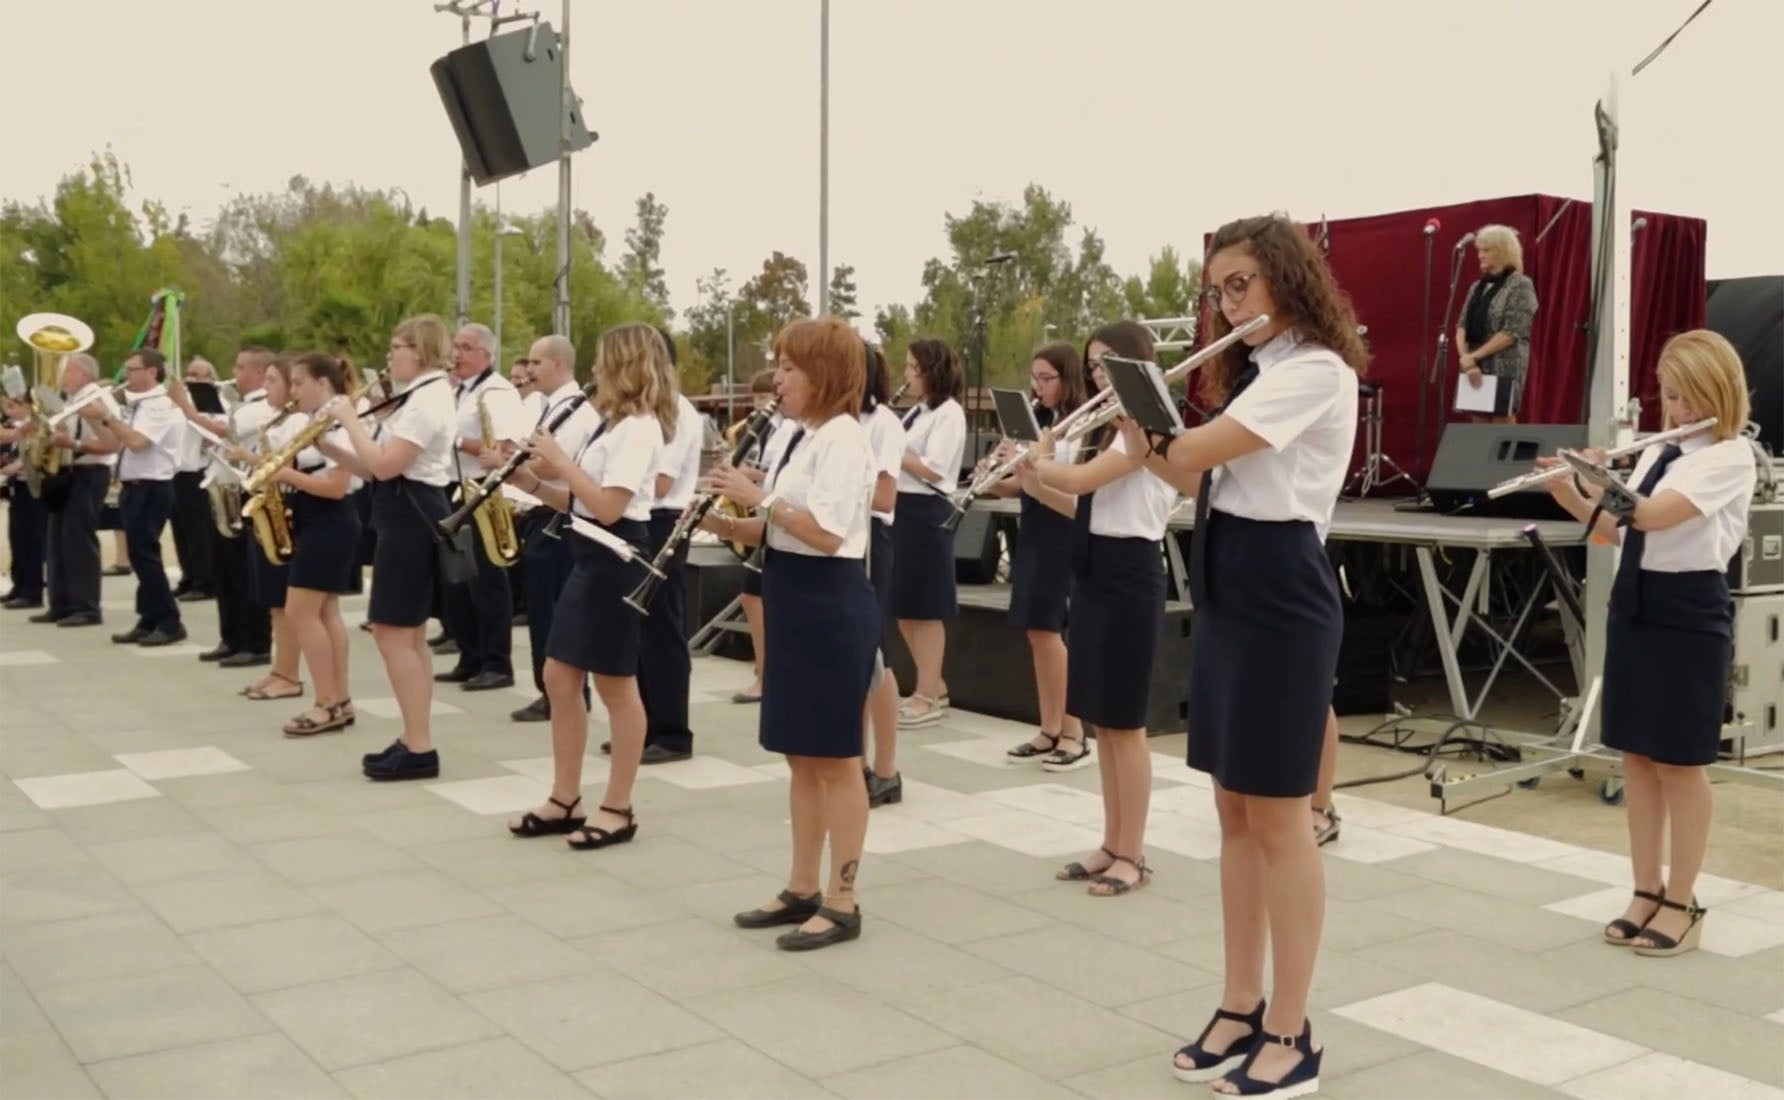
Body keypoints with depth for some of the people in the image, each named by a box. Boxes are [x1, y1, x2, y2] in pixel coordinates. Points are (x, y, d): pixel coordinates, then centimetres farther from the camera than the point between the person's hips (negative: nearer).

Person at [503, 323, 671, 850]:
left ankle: (618, 809, 11)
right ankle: (565, 800, 20)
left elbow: (608, 508, -24)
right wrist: (534, 482, 3)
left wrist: (560, 460, -16)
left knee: (615, 686, 0)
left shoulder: (639, 428, -16)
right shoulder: (614, 425, 15)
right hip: (590, 558, 10)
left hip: (616, 561, -10)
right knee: (560, 677, 11)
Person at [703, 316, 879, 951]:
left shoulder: (843, 440, -15)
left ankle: (842, 904, 8)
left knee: (836, 759, -1)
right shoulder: (801, 438, 13)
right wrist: (729, 524, -1)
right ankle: (801, 890, 24)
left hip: (832, 604, -10)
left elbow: (825, 534, -25)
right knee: (800, 756, 14)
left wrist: (759, 496, -20)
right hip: (794, 601, 10)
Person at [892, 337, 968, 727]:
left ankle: (927, 697, 5)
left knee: (925, 608, -3)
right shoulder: (916, 412, 17)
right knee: (903, 606, 12)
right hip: (901, 509, 9)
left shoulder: (949, 412, -10)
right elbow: (898, 463, 15)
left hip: (926, 513, -9)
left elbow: (932, 471, -18)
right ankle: (934, 686, 22)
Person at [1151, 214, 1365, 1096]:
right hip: (1223, 591, 9)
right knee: (1234, 813, 12)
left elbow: (1192, 453, -20)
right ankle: (1240, 1009, 23)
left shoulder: (1316, 371, -13)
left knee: (1278, 820, -2)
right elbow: (1188, 468, 14)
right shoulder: (1254, 374, 18)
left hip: (1282, 593, -9)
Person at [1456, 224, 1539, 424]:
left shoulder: (1521, 286, -5)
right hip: (1475, 370, 6)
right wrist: (1466, 358, -9)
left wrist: (1474, 356, -14)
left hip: (1504, 370, -6)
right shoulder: (1477, 287, 15)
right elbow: (1462, 326, 9)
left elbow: (1511, 333, -13)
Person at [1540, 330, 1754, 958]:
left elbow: (1653, 514, -24)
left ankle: (1682, 903, 12)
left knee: (1678, 762, 0)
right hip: (1634, 604, 7)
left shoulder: (1731, 458, -11)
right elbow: (1616, 527, 12)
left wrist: (1595, 480, -12)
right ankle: (1647, 892, 20)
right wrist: (1568, 494, -3)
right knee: (1635, 756, 10)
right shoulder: (1658, 454, 13)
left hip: (1689, 611, -7)